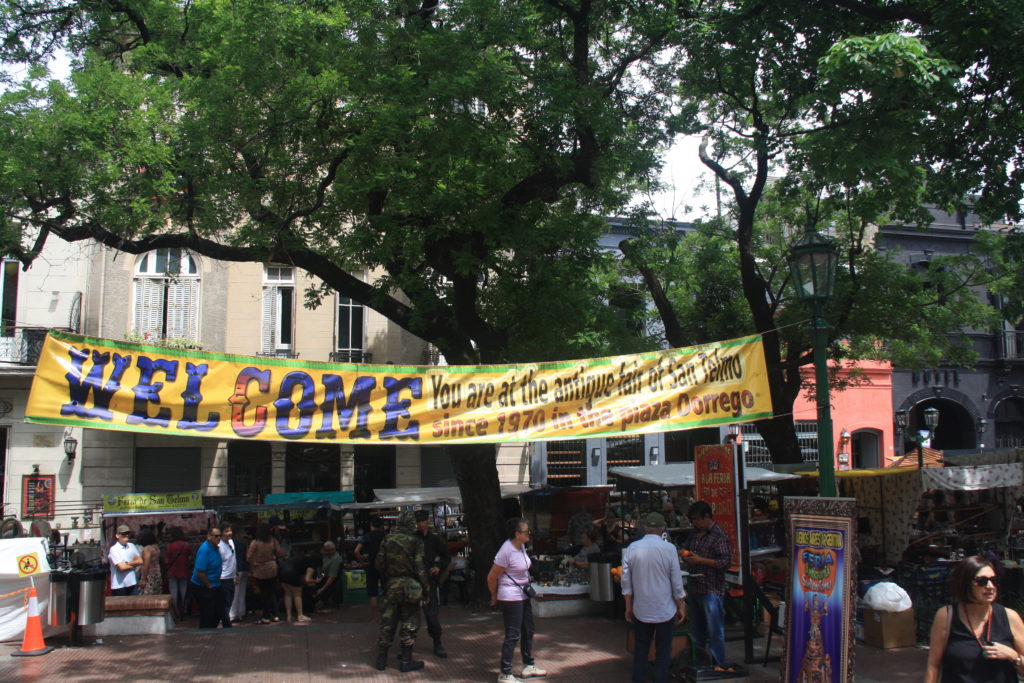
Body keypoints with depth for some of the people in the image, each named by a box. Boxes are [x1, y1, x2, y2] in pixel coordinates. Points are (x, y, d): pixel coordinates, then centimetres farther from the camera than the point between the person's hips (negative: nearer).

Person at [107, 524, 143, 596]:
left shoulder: (131, 546, 9)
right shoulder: (114, 549, -9)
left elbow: (140, 561, 5)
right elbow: (121, 567, -15)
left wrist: (128, 563, -9)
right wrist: (134, 564, 0)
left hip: (132, 583, 5)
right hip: (119, 585, -5)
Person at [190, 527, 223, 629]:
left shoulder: (215, 547, 6)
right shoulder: (204, 550, -22)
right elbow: (200, 572, -25)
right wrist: (209, 586, -15)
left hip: (213, 587, 9)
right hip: (203, 588, -9)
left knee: (216, 615, 17)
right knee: (207, 616, 0)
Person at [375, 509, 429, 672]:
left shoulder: (387, 539, 2)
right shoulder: (415, 542, -9)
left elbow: (379, 563, 5)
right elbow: (420, 568, -11)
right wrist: (426, 589, -4)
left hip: (391, 585, 4)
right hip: (409, 585, -4)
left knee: (387, 622, 12)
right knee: (409, 624, 5)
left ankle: (381, 659, 17)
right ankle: (406, 661, 7)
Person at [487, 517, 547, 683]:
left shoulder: (521, 546, 2)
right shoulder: (506, 551, -24)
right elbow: (492, 577, -17)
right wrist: (494, 597, -3)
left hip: (523, 595, 9)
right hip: (511, 597, -9)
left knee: (528, 631, 18)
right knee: (513, 635, -4)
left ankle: (528, 666, 33)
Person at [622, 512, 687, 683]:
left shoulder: (632, 548, -4)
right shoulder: (669, 548, -11)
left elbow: (626, 581, 1)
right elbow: (677, 581, -6)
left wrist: (628, 606, 11)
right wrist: (681, 606, 6)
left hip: (640, 610, 2)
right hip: (665, 610, -2)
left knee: (640, 649, 14)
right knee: (663, 650, 10)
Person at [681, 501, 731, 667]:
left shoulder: (719, 536, -13)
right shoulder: (695, 534, 13)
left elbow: (726, 561, -19)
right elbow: (688, 550, 28)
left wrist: (700, 560, -21)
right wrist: (686, 555, 3)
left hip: (712, 591, -9)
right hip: (695, 588, 9)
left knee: (715, 632, -3)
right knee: (696, 630, 17)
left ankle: (718, 667, 6)